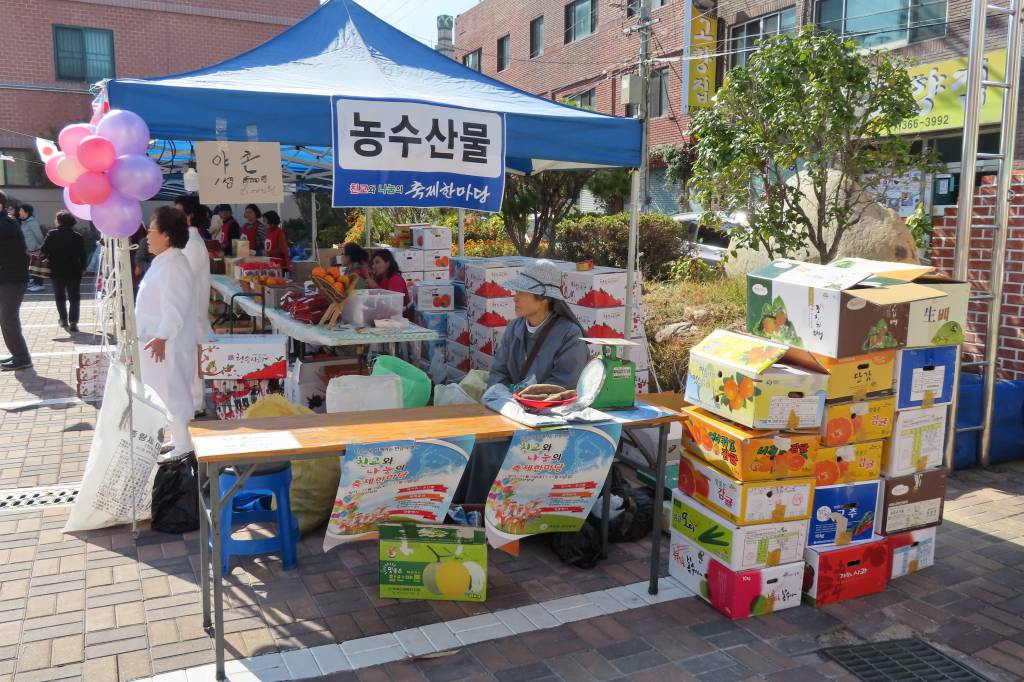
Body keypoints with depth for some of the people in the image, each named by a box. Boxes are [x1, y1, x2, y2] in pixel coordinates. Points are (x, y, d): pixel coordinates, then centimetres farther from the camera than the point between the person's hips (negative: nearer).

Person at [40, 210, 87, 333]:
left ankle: (64, 319, 22)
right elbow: (83, 254, -2)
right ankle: (73, 322, -8)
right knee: (74, 297, 2)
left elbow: (44, 251, -8)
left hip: (57, 271, 0)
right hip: (73, 271, 0)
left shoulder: (52, 234, -5)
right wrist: (83, 268, 8)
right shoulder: (77, 236, -4)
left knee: (60, 296, 17)